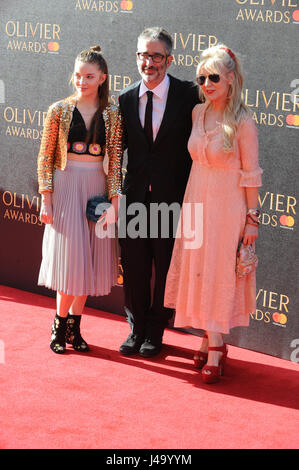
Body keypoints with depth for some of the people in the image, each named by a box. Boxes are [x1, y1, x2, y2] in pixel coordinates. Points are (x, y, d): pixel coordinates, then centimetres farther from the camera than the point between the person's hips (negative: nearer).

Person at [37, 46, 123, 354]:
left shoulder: (112, 116, 3)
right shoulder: (59, 111, -1)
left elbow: (115, 162, 3)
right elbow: (45, 158, 0)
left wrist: (113, 200, -6)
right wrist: (46, 199, -6)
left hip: (97, 188, 2)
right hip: (65, 187, -2)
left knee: (88, 261, 5)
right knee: (70, 258, -5)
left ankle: (74, 328, 16)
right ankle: (60, 326, 10)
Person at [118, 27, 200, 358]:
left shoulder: (188, 95, -7)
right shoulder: (126, 98, 5)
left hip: (173, 197, -3)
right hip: (135, 196, 3)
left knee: (166, 270, 8)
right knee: (134, 268, 9)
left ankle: (155, 333, 24)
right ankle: (136, 330, 26)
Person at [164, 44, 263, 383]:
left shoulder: (242, 121, -13)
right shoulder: (197, 113, 4)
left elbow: (251, 174, -9)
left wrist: (252, 218, -9)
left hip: (227, 205, -6)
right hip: (197, 201, 6)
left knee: (220, 274, -1)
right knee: (198, 271, 9)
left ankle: (215, 350, 5)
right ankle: (211, 340, 21)